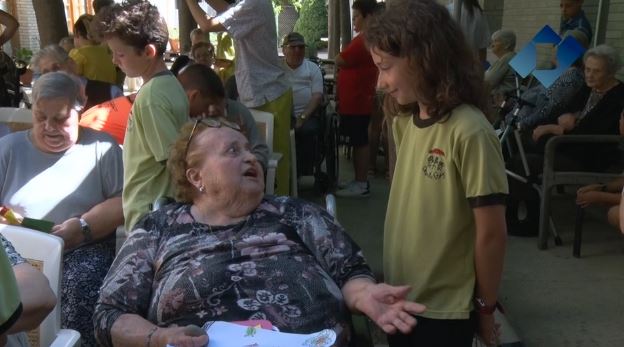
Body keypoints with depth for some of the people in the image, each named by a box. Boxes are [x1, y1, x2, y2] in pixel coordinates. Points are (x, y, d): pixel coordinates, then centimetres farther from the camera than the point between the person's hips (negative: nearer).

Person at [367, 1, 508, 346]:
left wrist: (485, 306, -6)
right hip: (400, 298, 6)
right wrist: (392, 283, 6)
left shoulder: (469, 132, -22)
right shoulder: (403, 124, 0)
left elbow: (492, 233, -17)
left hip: (445, 310, -6)